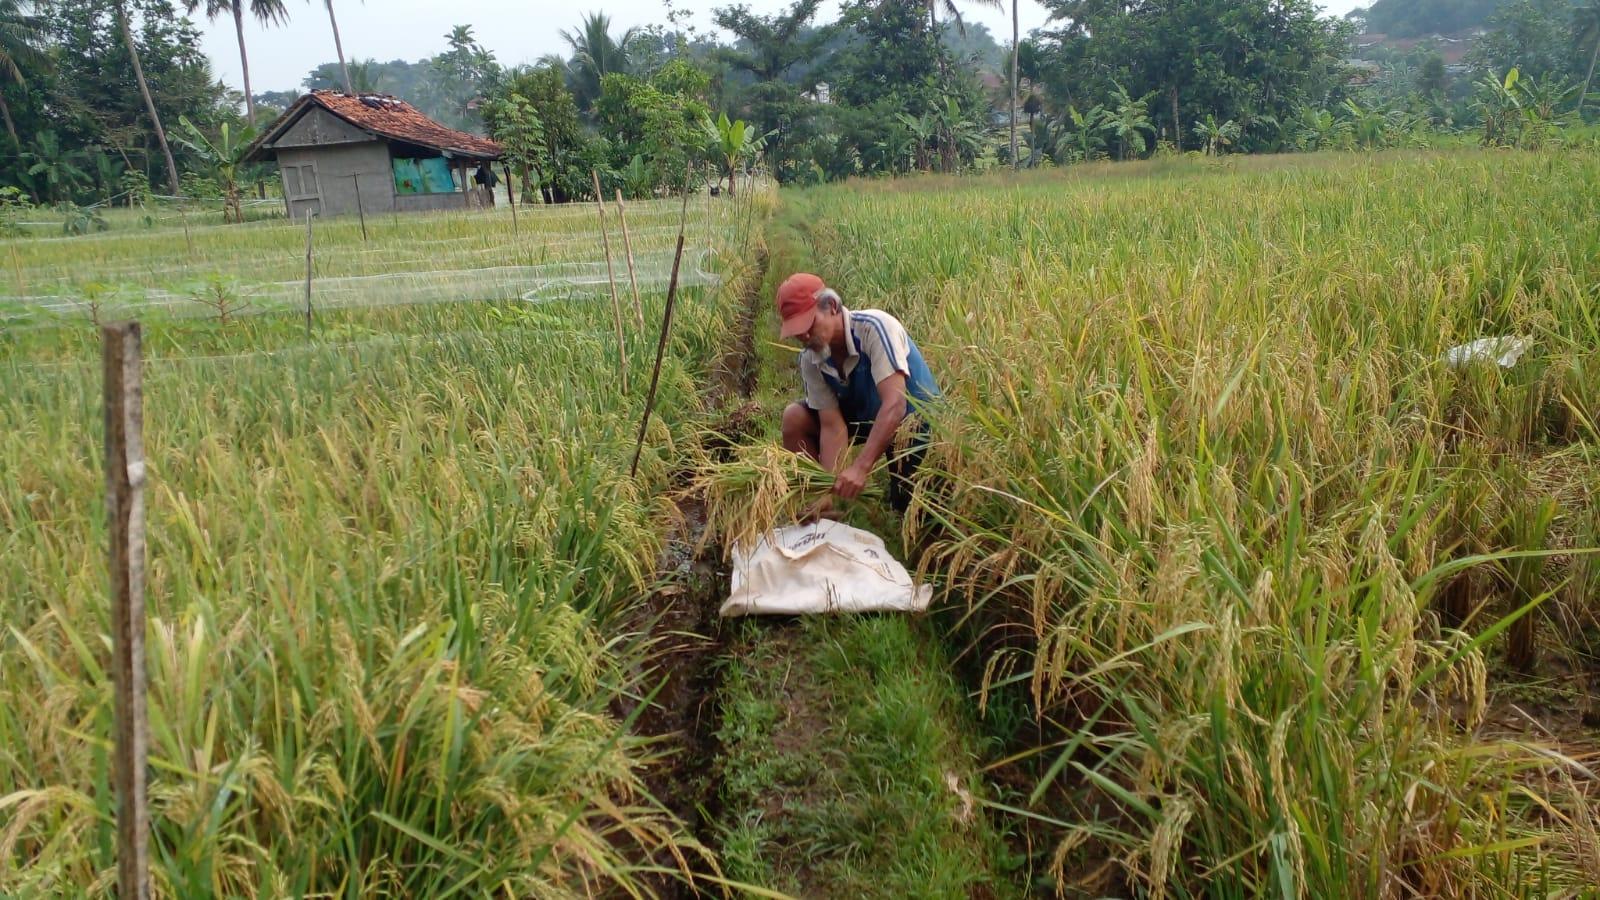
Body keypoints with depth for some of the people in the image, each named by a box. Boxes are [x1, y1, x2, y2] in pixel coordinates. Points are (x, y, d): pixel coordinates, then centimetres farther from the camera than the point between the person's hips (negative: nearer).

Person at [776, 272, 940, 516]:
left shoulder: (874, 328, -33)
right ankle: (817, 507, -1)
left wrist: (861, 467, -48)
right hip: (864, 416, 5)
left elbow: (895, 404, -40)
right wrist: (830, 487, -30)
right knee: (795, 418, -14)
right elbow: (832, 425, -17)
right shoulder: (810, 360, -16)